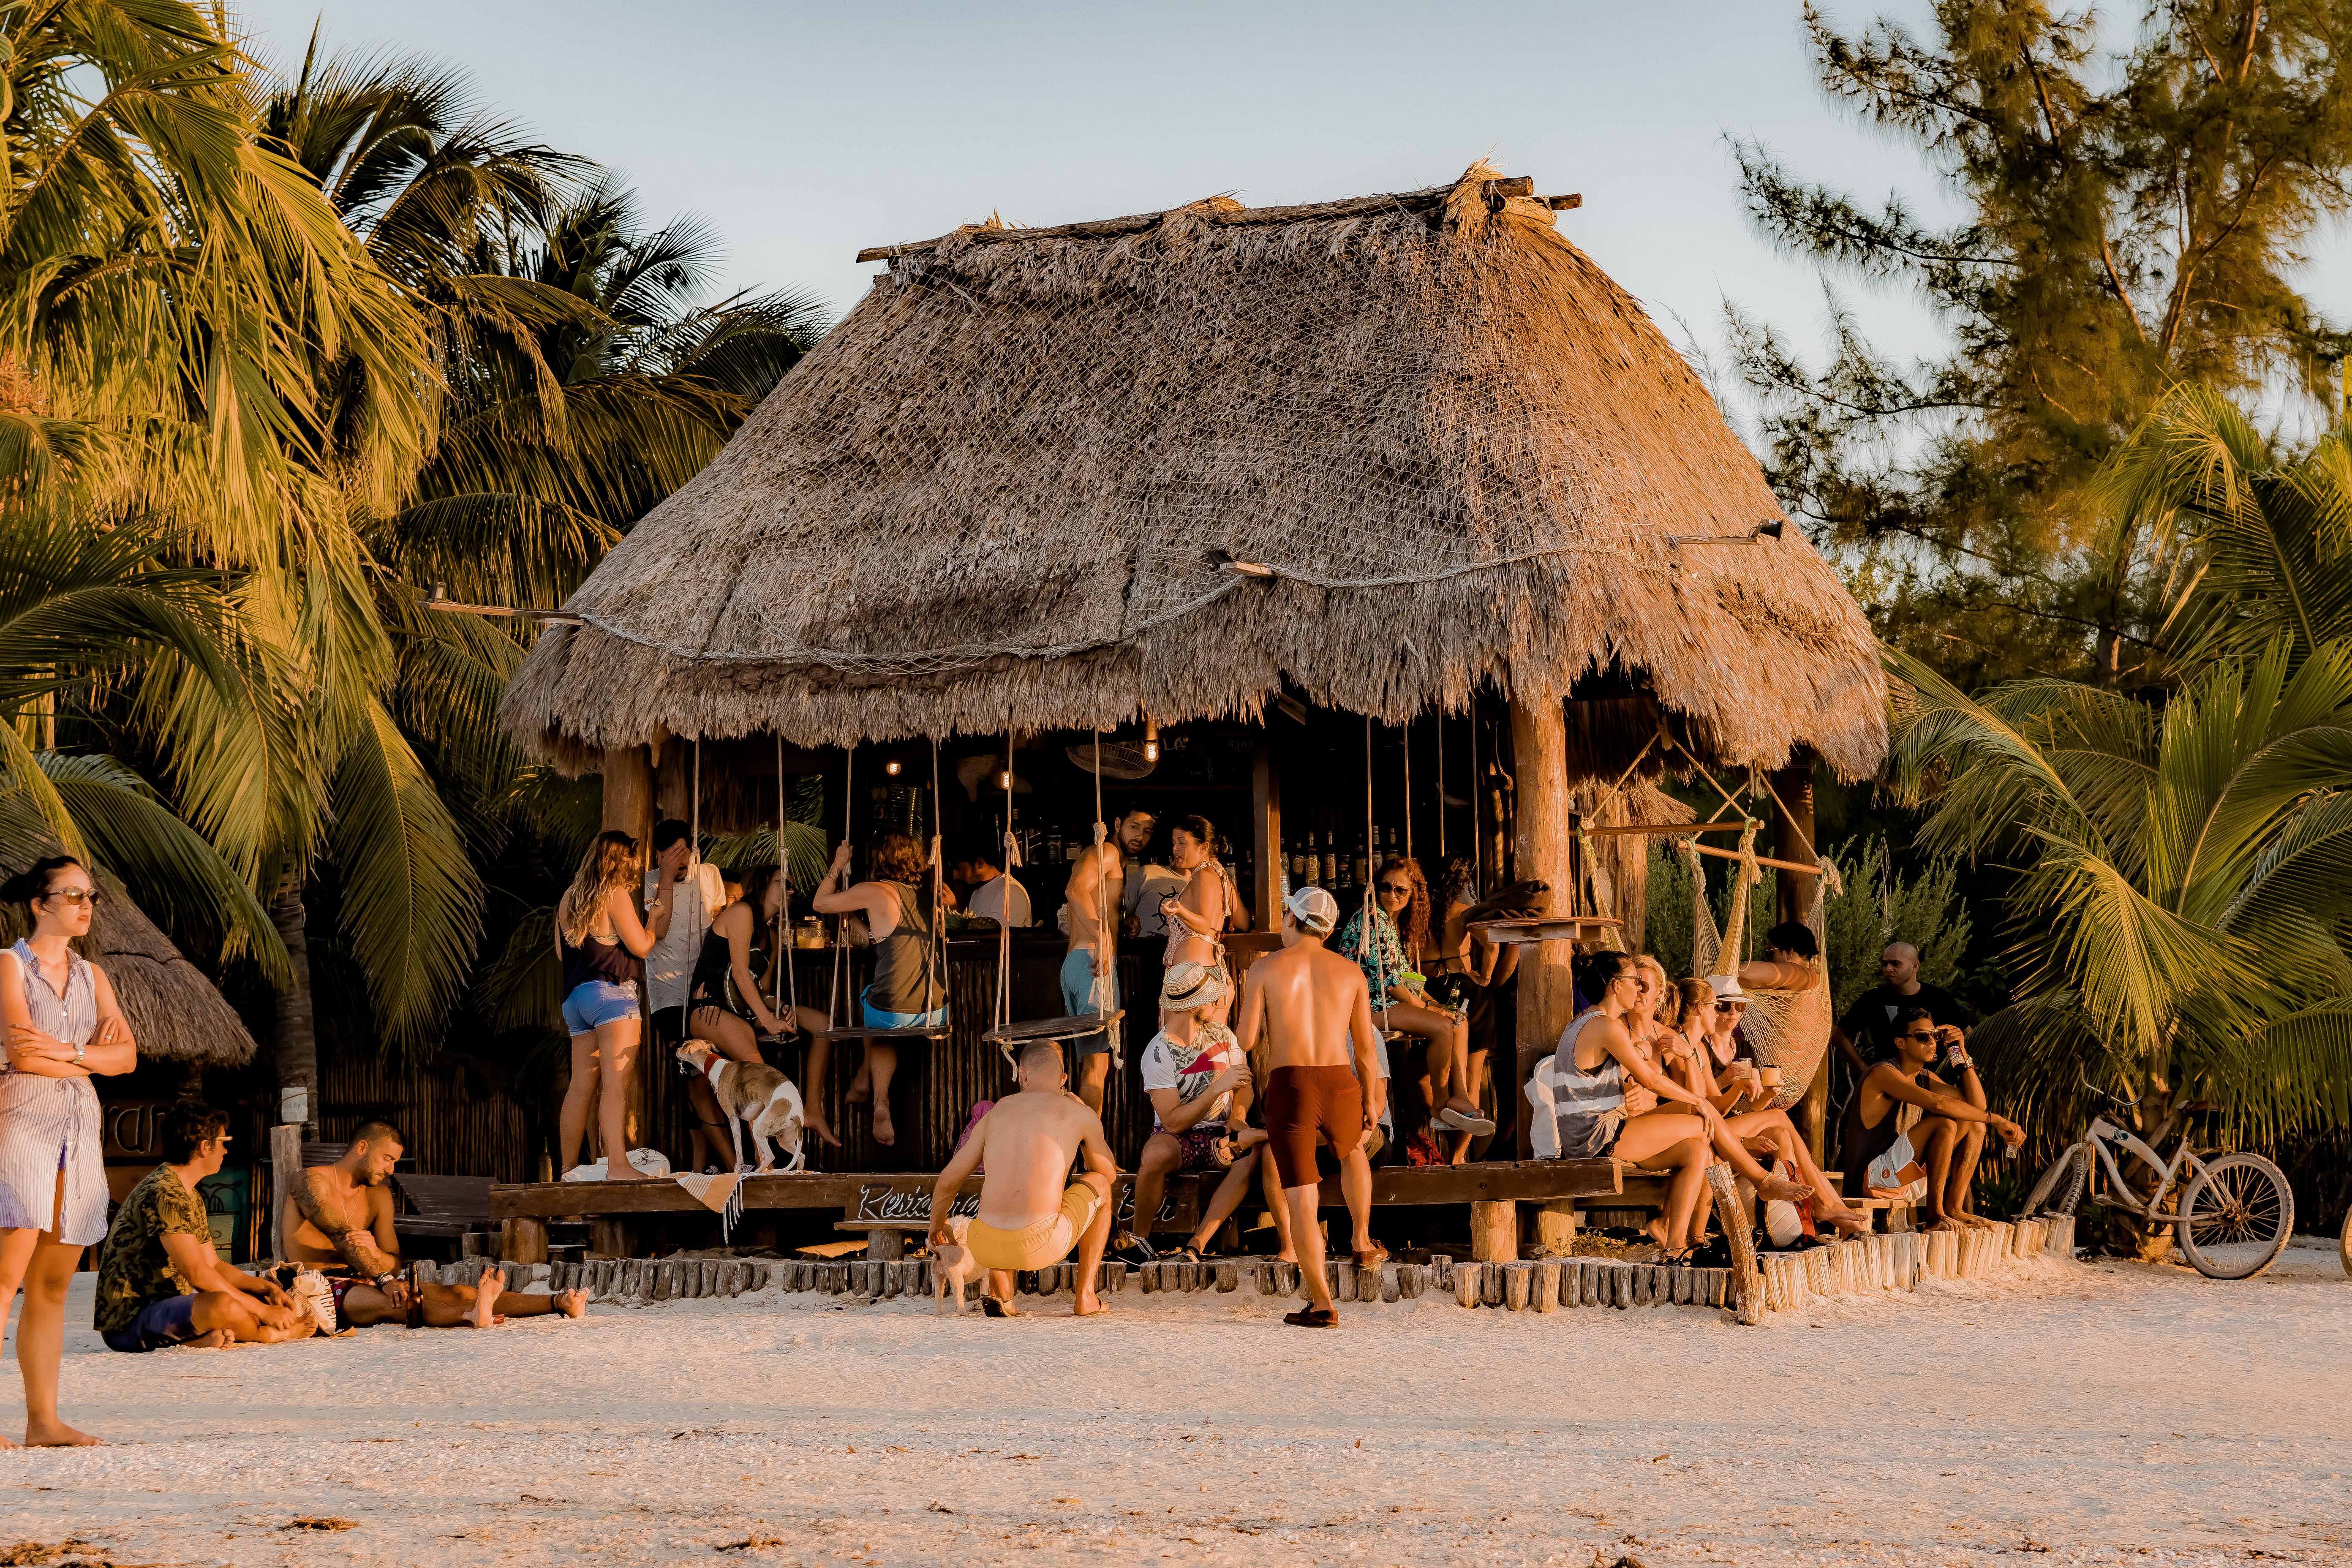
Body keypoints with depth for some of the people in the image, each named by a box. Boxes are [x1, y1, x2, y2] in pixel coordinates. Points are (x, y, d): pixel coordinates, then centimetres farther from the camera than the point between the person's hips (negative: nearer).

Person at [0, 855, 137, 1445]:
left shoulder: (92, 976, 18)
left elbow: (128, 1054, 7)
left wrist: (67, 1051, -8)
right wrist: (94, 1056, 0)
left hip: (79, 1129, 6)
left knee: (53, 1284, 5)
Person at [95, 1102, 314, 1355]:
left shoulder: (192, 1197, 17)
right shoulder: (164, 1194, -18)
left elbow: (214, 1265, 19)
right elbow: (199, 1275, -23)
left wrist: (268, 1289, 3)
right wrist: (261, 1310, -17)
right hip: (127, 1322, -11)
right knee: (225, 1305, -33)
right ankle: (280, 1333, -5)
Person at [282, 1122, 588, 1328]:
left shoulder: (379, 1196, 15)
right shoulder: (312, 1181, -7)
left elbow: (394, 1264, 8)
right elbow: (342, 1237, -21)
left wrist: (376, 1253, -18)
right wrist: (384, 1279, -33)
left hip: (362, 1281, 7)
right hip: (318, 1288, -7)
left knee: (452, 1293, -12)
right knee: (388, 1300, -37)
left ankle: (559, 1304, -25)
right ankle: (469, 1318, -67)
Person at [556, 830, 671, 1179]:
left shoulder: (569, 898, 16)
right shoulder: (615, 893, -5)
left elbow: (561, 950, 25)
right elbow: (641, 946, -5)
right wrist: (662, 897, 6)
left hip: (575, 995, 8)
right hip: (611, 992, -8)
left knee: (581, 1087, 10)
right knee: (616, 1084, -17)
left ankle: (568, 1168, 12)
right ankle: (618, 1166, -29)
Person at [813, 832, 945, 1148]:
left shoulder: (874, 892, -4)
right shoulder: (928, 894, 13)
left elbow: (819, 903, 10)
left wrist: (838, 865, 20)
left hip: (892, 1014, -4)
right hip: (936, 1013, 4)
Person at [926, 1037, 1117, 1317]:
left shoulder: (995, 1114, 17)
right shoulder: (1081, 1114, 8)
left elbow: (947, 1182, 22)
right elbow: (1109, 1174, 27)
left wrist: (937, 1226, 43)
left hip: (987, 1247, 3)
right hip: (1042, 1246, -3)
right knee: (1098, 1184, 28)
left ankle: (999, 1287, 16)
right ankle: (1085, 1297, 26)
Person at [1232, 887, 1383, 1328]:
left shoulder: (1265, 968, 2)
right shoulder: (1350, 972, 9)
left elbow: (1246, 1041, -1)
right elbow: (1366, 1048, 10)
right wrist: (1372, 1103, 22)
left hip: (1288, 1092, -2)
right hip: (1341, 1089, 2)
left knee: (1301, 1201, 0)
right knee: (1352, 1151, 36)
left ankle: (1322, 1304, -5)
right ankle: (1363, 1243, 36)